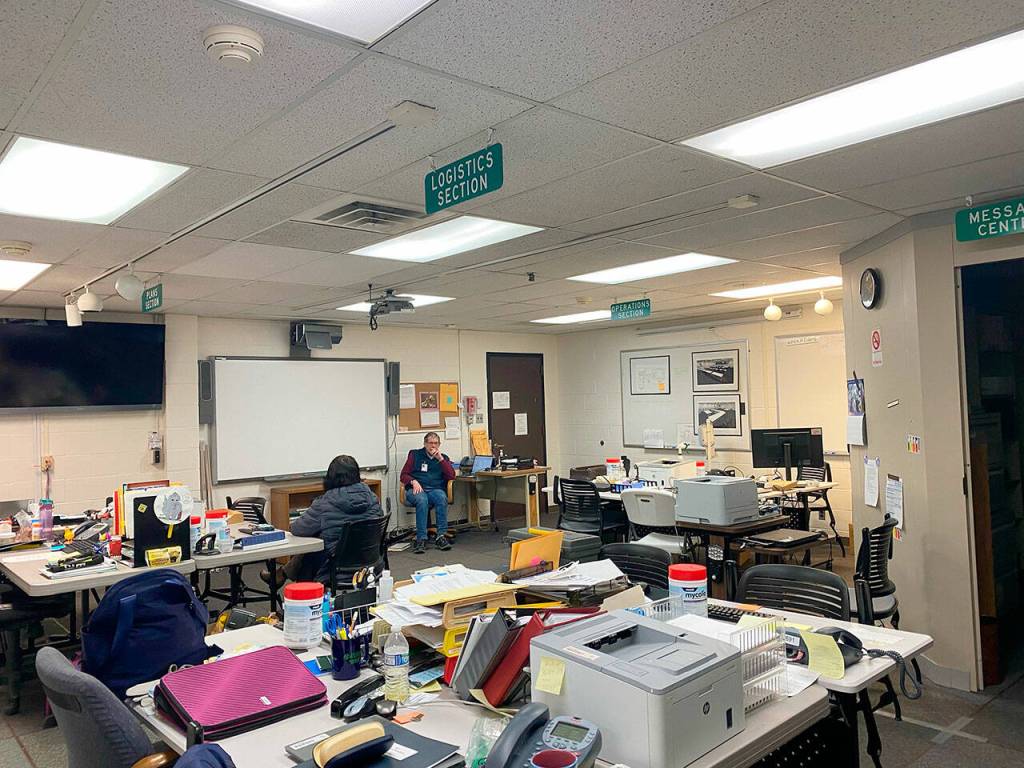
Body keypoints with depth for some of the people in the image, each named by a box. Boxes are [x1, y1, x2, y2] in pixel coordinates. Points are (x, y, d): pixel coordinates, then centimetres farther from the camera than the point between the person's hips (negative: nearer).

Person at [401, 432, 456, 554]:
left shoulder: (443, 458, 19)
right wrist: (413, 481, -12)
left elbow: (452, 476, 4)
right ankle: (421, 539, -38)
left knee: (442, 498, -35)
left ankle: (441, 536, -33)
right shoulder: (415, 455, 15)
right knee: (422, 499, -37)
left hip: (436, 490, 1)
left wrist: (440, 459, -2)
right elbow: (404, 475, 9)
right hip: (417, 490, -1)